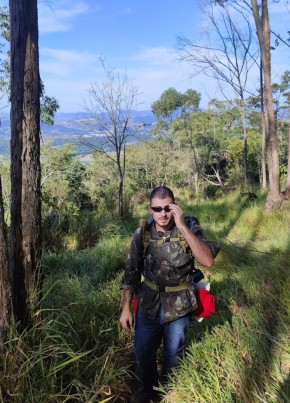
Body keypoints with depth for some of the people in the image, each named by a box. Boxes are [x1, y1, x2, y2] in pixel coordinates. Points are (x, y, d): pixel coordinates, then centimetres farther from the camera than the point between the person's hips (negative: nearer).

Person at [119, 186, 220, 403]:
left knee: (173, 354, 19)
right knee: (143, 352, 16)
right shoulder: (142, 233, -10)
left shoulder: (190, 227, -16)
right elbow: (131, 272, -2)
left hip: (178, 307, -1)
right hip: (148, 304, 2)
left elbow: (208, 261, -31)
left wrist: (183, 227, -37)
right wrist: (126, 308, -2)